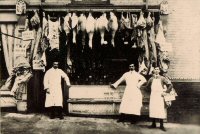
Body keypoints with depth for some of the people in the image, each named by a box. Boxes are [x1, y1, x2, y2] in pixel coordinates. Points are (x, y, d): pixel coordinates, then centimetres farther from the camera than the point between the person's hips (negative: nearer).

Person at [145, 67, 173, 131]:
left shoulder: (162, 78, -3)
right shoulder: (151, 79, 6)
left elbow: (170, 85, -6)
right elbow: (147, 86, 21)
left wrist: (166, 92, -9)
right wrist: (151, 91, 9)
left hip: (160, 95, -3)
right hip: (153, 96, 3)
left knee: (161, 110, -2)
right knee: (153, 109, 4)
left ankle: (161, 125, 7)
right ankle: (153, 124, 16)